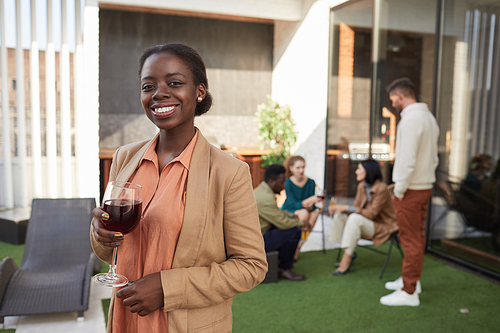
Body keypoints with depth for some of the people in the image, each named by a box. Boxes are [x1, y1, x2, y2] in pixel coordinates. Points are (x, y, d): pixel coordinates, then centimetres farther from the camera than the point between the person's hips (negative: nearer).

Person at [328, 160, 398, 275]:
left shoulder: (382, 189, -22)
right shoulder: (362, 186, 3)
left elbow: (371, 214, -25)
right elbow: (356, 207, 4)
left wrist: (346, 208, -26)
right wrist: (339, 208, -14)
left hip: (382, 226, -8)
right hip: (367, 223, 8)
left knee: (354, 218, -34)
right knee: (339, 216, -12)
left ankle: (347, 258, -27)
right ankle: (349, 253, -5)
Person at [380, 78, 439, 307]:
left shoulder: (410, 120, -18)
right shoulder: (428, 116, 13)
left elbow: (408, 160, -24)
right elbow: (433, 157, 16)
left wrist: (399, 190, -16)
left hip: (411, 189, -10)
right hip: (425, 185, 10)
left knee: (411, 240, -3)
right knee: (418, 236, 19)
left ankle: (409, 292, 6)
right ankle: (412, 279, 33)